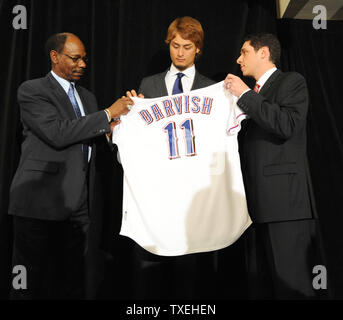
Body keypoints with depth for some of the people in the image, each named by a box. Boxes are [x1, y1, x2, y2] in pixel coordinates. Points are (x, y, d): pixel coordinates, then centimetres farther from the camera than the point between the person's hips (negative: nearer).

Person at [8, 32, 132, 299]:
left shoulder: (87, 96, 19)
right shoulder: (32, 90, -2)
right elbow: (57, 133, -18)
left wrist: (109, 128, 1)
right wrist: (107, 114, -15)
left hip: (78, 202, 6)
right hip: (41, 200, -6)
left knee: (73, 278, 13)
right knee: (30, 280, 6)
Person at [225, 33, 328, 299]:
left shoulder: (292, 81, 4)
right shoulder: (254, 95, 25)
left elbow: (288, 125, -15)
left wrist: (245, 95, -9)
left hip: (285, 198, -7)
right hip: (258, 202, 7)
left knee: (292, 285, -5)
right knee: (260, 283, 9)